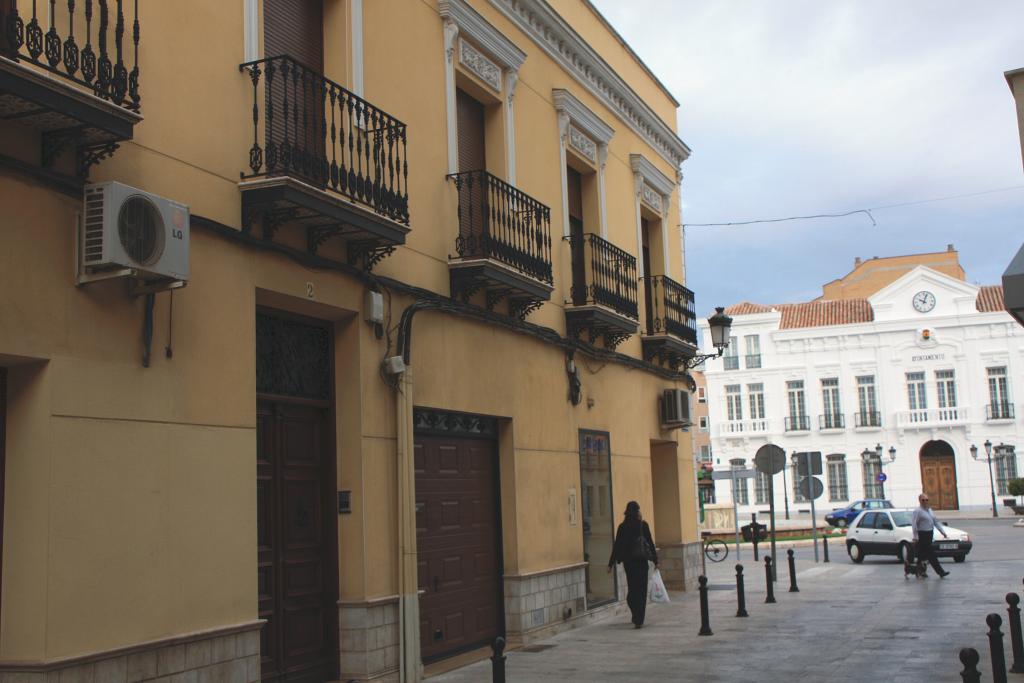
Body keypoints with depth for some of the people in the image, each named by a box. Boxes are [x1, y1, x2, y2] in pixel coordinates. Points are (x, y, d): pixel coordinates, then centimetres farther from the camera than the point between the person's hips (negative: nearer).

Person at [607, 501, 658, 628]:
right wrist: (655, 560, 7)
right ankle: (639, 620, -3)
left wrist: (611, 563, 4)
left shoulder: (622, 527, -2)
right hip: (642, 560, -1)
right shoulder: (643, 525, -4)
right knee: (641, 590, 3)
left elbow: (617, 545, -1)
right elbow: (650, 542, -1)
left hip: (628, 560, 1)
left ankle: (636, 616, 4)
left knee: (632, 589, 13)